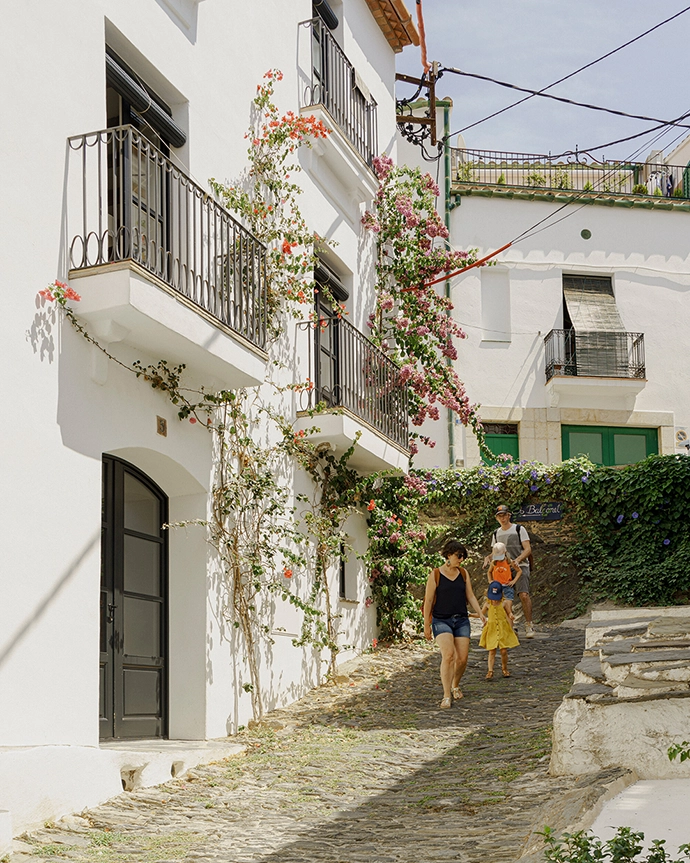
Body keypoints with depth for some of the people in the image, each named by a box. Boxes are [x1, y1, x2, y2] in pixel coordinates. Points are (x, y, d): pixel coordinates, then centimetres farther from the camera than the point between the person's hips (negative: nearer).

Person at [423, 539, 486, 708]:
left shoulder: (463, 573, 11)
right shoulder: (435, 575, -3)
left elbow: (470, 596, 13)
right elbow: (428, 600, -1)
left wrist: (480, 613, -1)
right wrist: (426, 625, -2)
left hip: (461, 620, 4)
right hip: (441, 620, -4)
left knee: (462, 658, -1)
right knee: (448, 654, -22)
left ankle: (455, 686, 28)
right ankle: (446, 696, -17)